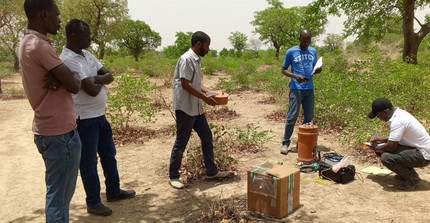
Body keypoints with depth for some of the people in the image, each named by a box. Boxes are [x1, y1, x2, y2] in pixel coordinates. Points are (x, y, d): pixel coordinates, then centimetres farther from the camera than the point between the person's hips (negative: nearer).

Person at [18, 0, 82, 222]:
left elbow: (64, 77, 11)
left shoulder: (27, 42, 13)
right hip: (60, 132, -10)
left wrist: (60, 79, -11)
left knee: (57, 193, 20)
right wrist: (74, 76, 3)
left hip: (46, 130, 10)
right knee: (59, 197, 1)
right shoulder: (40, 45, -18)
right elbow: (74, 86, -19)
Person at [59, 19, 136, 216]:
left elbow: (109, 76, 4)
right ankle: (93, 203, 21)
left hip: (100, 115, 9)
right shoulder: (68, 59, -20)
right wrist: (101, 81, -4)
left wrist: (96, 78, -16)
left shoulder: (87, 55, 8)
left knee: (109, 154, 18)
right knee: (89, 161, 5)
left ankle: (113, 191, 35)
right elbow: (92, 90, -25)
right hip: (85, 119, -9)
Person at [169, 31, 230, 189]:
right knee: (181, 142, 0)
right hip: (185, 108, -10)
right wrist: (205, 98, -19)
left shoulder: (196, 60, 14)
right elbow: (185, 84, -21)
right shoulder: (187, 59, -15)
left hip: (196, 108, 10)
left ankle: (211, 171, 25)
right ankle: (173, 176, 16)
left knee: (207, 137, 13)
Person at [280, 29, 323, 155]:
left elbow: (314, 68, 20)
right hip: (296, 89, -5)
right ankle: (285, 143, 7)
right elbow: (283, 70, 0)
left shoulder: (313, 51, 12)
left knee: (309, 117, 8)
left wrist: (318, 70, -5)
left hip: (309, 89, 5)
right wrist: (295, 76, -17)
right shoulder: (291, 52, -2)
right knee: (292, 116, -6)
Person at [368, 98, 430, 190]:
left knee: (386, 157, -28)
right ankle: (405, 172, 15)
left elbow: (391, 147, -24)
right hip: (414, 148, 10)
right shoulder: (399, 113, 4)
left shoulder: (397, 122, -27)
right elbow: (396, 138, 19)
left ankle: (412, 177, -4)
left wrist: (376, 148, -6)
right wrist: (381, 140, 8)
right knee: (381, 148, 6)